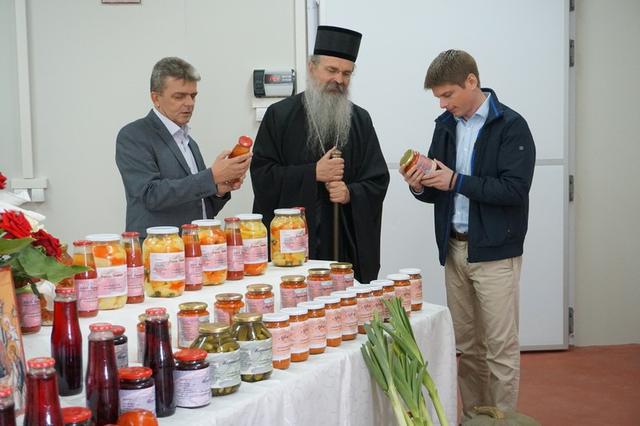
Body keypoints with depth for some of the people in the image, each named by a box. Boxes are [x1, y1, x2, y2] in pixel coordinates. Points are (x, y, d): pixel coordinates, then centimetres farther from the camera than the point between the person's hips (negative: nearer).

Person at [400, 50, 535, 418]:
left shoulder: (511, 126, -9)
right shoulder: (446, 126, 10)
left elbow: (514, 189, -18)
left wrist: (457, 181, -20)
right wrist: (421, 186, -7)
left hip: (494, 253, -6)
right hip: (454, 249, 6)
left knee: (501, 347, 0)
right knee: (465, 345, 12)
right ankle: (473, 417, 24)